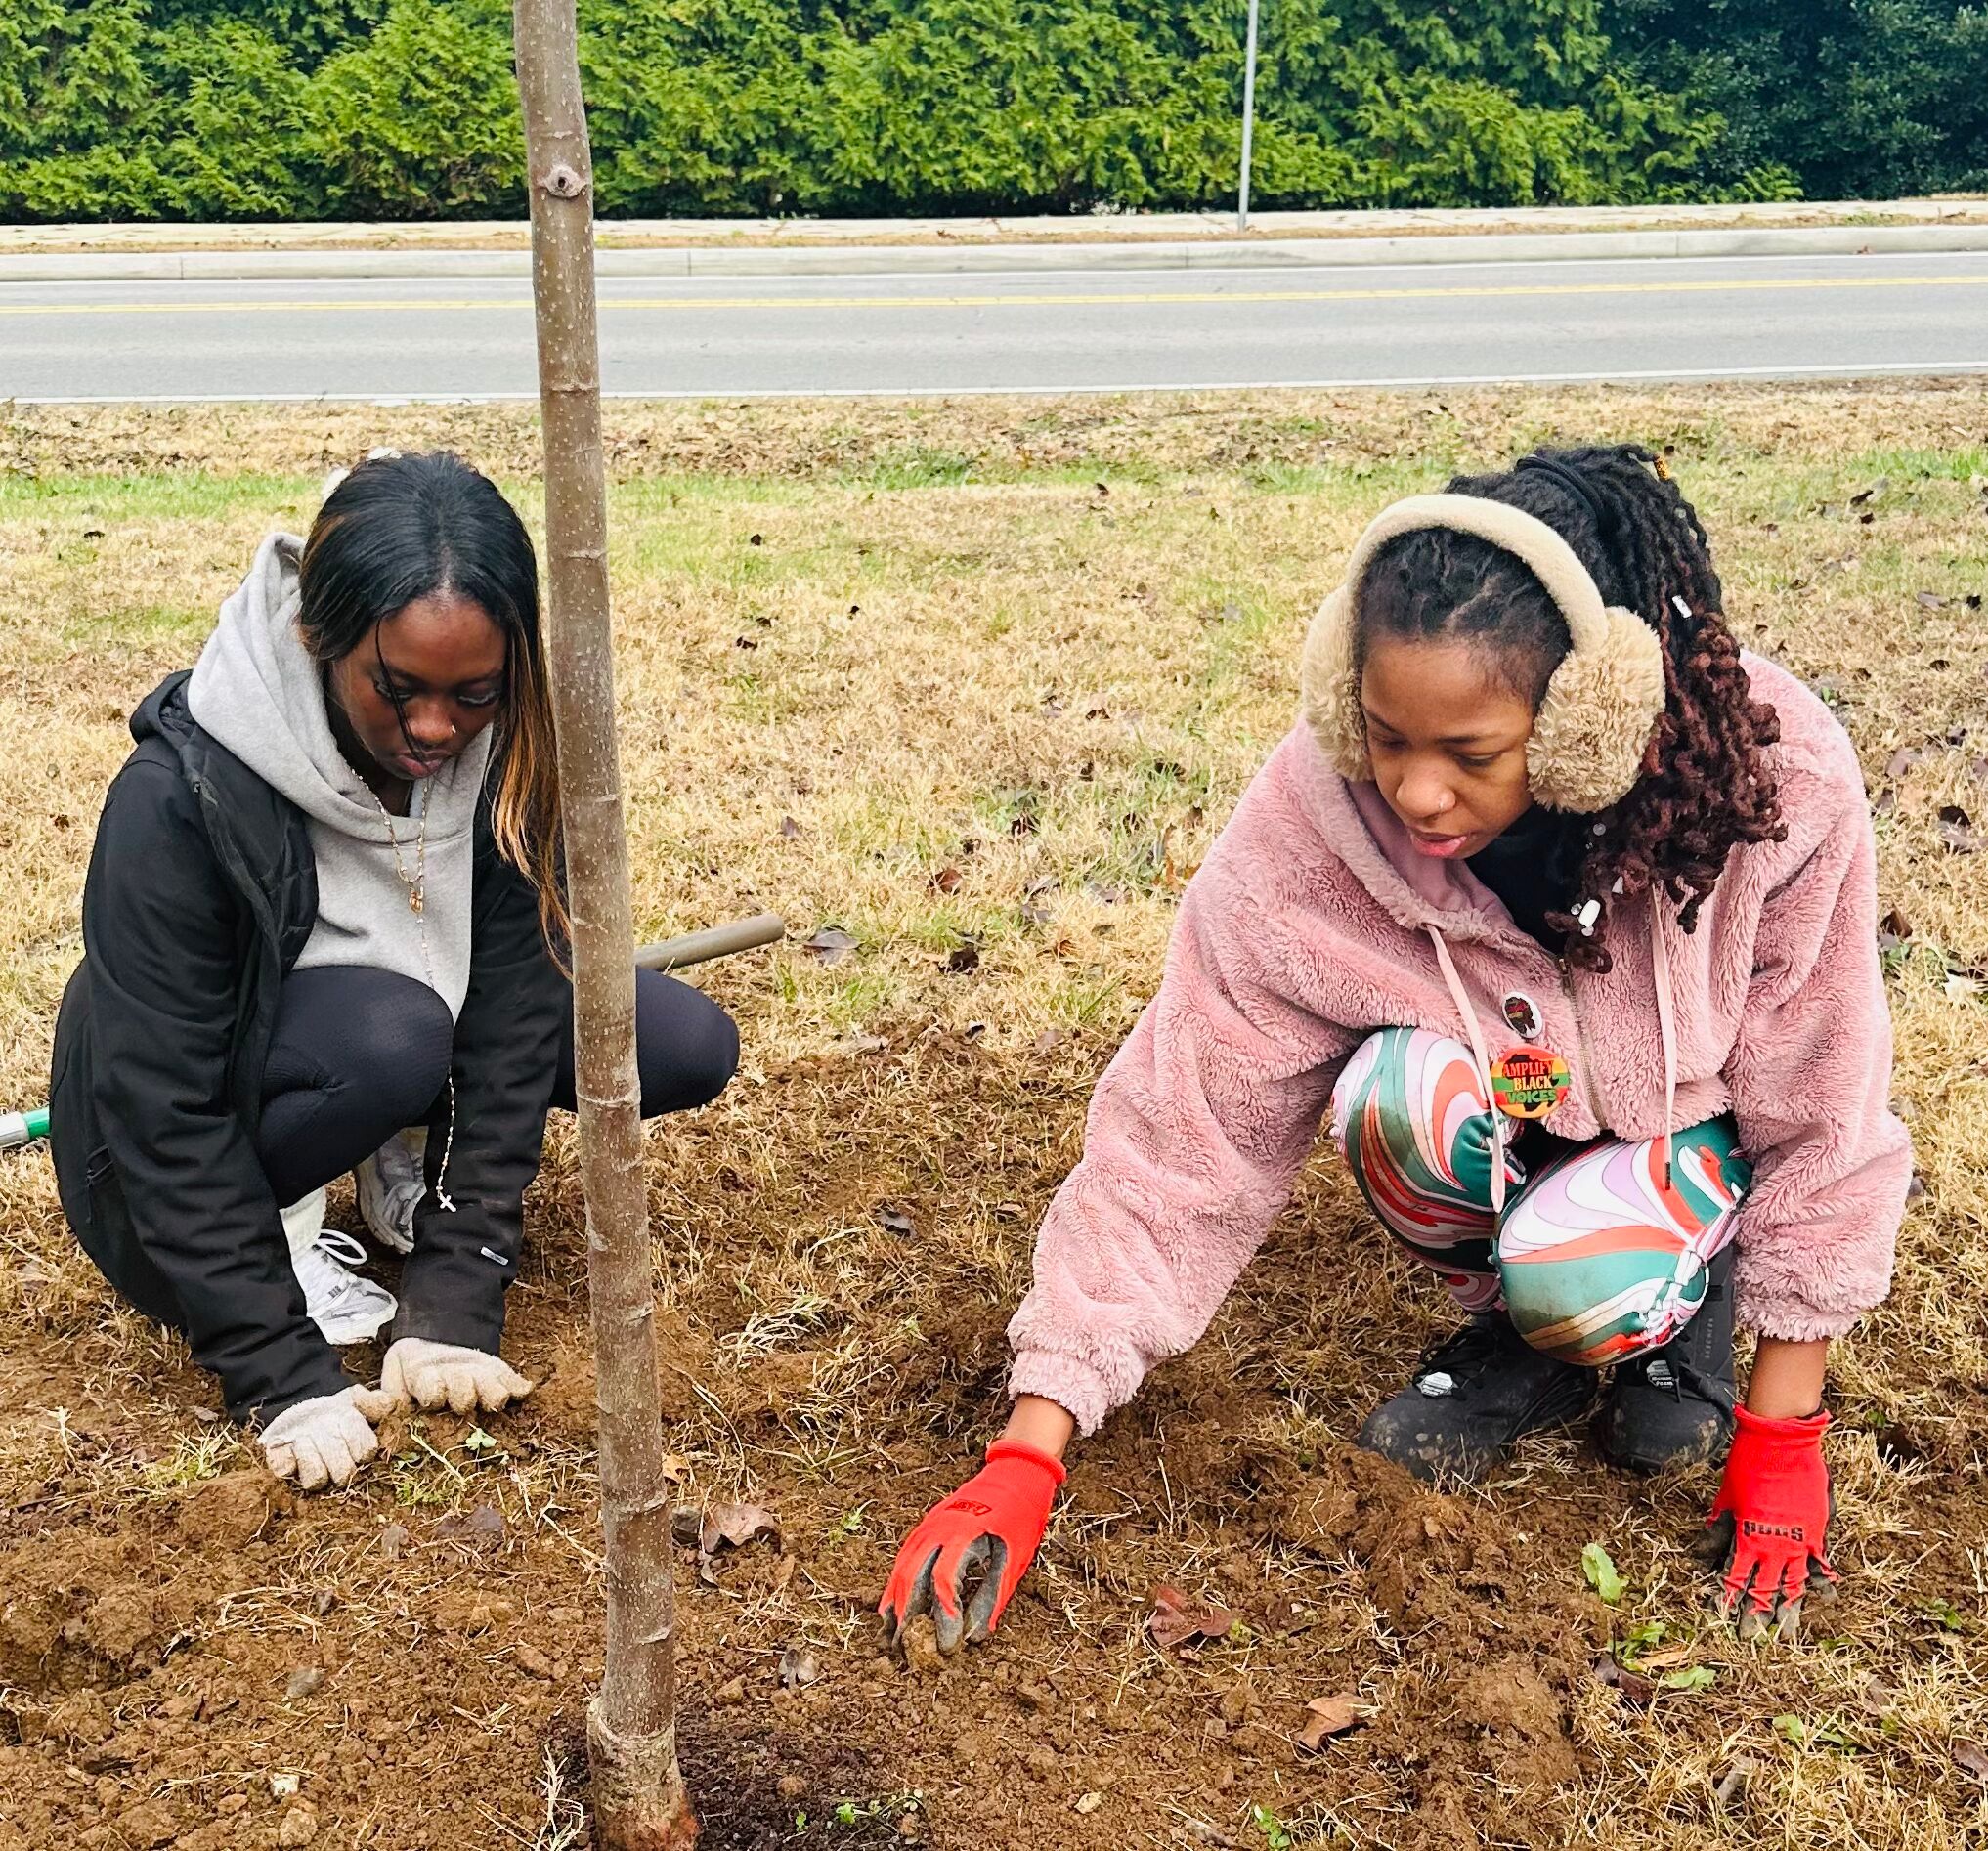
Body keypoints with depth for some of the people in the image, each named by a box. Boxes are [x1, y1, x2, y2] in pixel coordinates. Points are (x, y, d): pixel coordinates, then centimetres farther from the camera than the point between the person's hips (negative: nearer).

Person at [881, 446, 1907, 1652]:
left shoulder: (1775, 785, -31)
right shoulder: (1308, 832, -30)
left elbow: (1818, 1114, -18)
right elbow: (1179, 1144, -25)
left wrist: (1781, 1439, -14)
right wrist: (1028, 1459, -29)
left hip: (1694, 1136, -1)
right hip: (1511, 1128, 2)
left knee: (1583, 1274, -34)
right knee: (1411, 1089, -34)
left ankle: (1685, 1307, 4)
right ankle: (1517, 1336, -2)